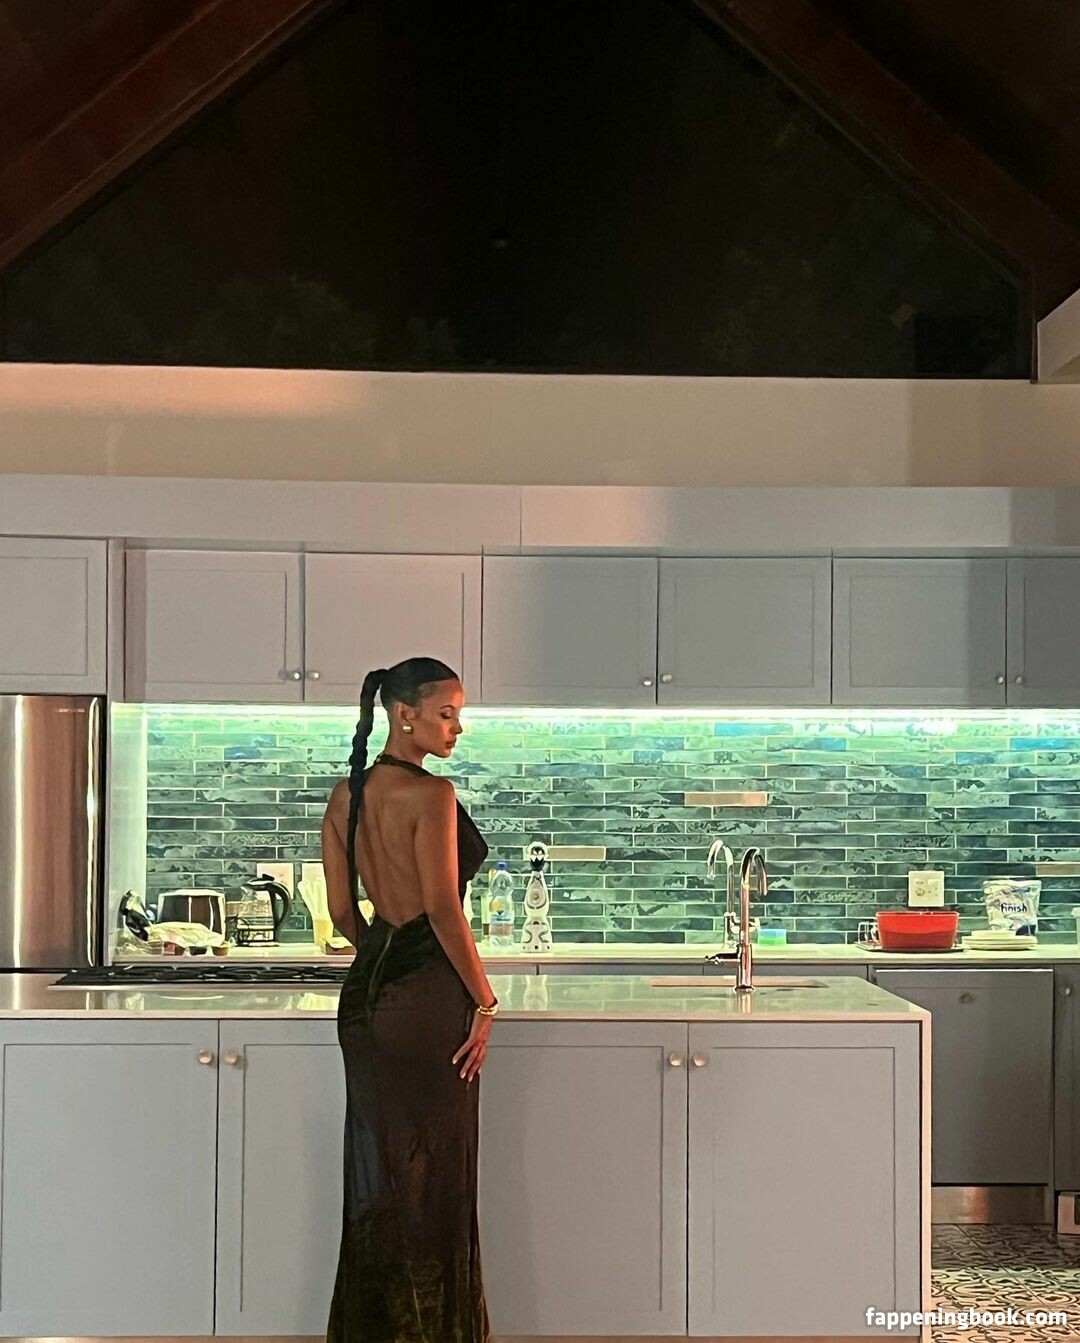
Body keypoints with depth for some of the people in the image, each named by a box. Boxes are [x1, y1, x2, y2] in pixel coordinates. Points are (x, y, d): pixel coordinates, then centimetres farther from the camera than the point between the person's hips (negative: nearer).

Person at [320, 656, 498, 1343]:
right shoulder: (431, 794, -15)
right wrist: (484, 1000, -12)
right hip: (428, 995, -8)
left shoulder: (345, 795, 9)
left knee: (379, 1170, 16)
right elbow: (444, 908, -19)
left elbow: (342, 912, 12)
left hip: (368, 990, 8)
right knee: (434, 1174, 4)